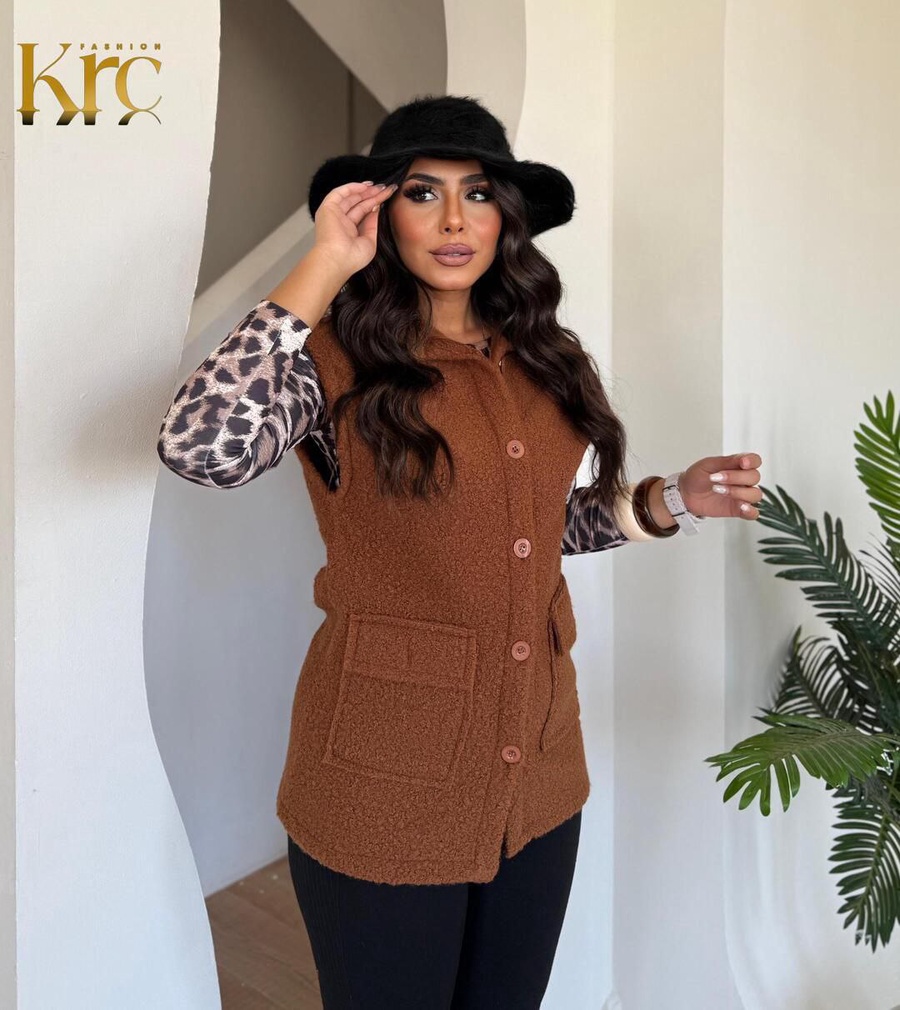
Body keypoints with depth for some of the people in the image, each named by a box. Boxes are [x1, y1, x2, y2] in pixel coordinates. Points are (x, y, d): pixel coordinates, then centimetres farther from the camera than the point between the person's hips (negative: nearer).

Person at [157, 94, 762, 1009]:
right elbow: (200, 448, -32)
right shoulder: (336, 359, -13)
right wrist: (322, 269, -23)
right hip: (387, 776, -5)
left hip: (537, 761, 6)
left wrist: (668, 500, 2)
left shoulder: (539, 357, 4)